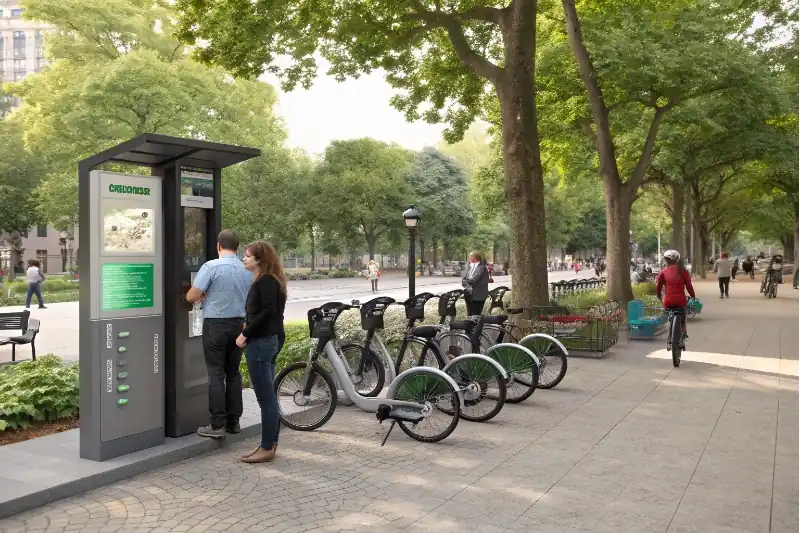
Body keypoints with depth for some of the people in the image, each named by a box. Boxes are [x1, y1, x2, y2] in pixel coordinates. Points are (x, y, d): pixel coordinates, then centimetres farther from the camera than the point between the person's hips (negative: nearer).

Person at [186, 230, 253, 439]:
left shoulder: (211, 266, -12)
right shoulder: (247, 270, 5)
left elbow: (191, 297, -11)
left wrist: (203, 296, 9)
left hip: (216, 324, -5)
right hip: (238, 324, 5)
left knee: (216, 375, -1)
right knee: (233, 373, 13)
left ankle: (217, 425, -1)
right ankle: (233, 421, 17)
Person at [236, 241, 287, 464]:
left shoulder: (265, 281, -14)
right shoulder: (268, 280, 17)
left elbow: (268, 312, -23)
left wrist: (245, 334, -17)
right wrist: (248, 329, 7)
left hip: (261, 342, -11)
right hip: (269, 340, 11)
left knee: (265, 397, -5)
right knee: (269, 396, 13)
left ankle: (267, 448, 1)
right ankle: (270, 443, 20)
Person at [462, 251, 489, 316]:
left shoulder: (482, 268, -8)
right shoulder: (470, 267, 14)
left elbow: (475, 280, -18)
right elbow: (464, 280, 6)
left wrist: (467, 281, -3)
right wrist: (468, 287, -12)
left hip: (478, 296, -7)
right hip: (469, 296, 7)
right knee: (470, 315, 10)